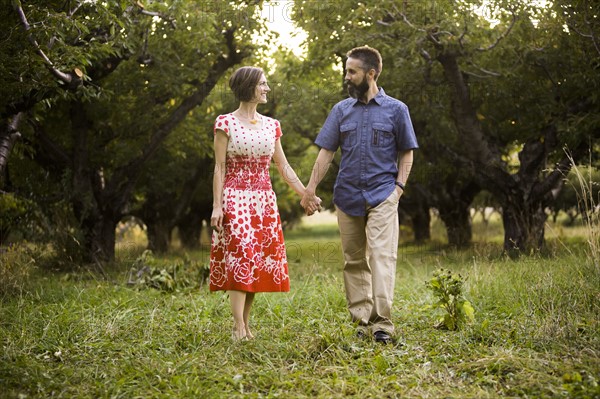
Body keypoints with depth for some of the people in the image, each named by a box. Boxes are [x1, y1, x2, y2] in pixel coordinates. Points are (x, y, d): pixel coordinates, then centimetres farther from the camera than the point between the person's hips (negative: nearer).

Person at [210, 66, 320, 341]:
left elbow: (283, 167, 14)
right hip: (235, 200, -5)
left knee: (259, 263, 3)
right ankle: (238, 328, -15)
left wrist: (306, 195, 8)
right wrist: (217, 206, -10)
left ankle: (246, 324, 10)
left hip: (264, 202, 5)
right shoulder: (225, 123, -2)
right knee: (240, 256, -14)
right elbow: (219, 168, -4)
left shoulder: (271, 125, 12)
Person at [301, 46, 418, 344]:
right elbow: (326, 151, 9)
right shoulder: (341, 110, 10)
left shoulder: (396, 109, 4)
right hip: (347, 196, 4)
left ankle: (382, 323, -18)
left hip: (382, 195, -3)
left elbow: (406, 153, 7)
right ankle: (361, 320, 15)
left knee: (382, 256, -14)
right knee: (354, 261, 7)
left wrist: (399, 186, -7)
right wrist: (310, 188, 1)